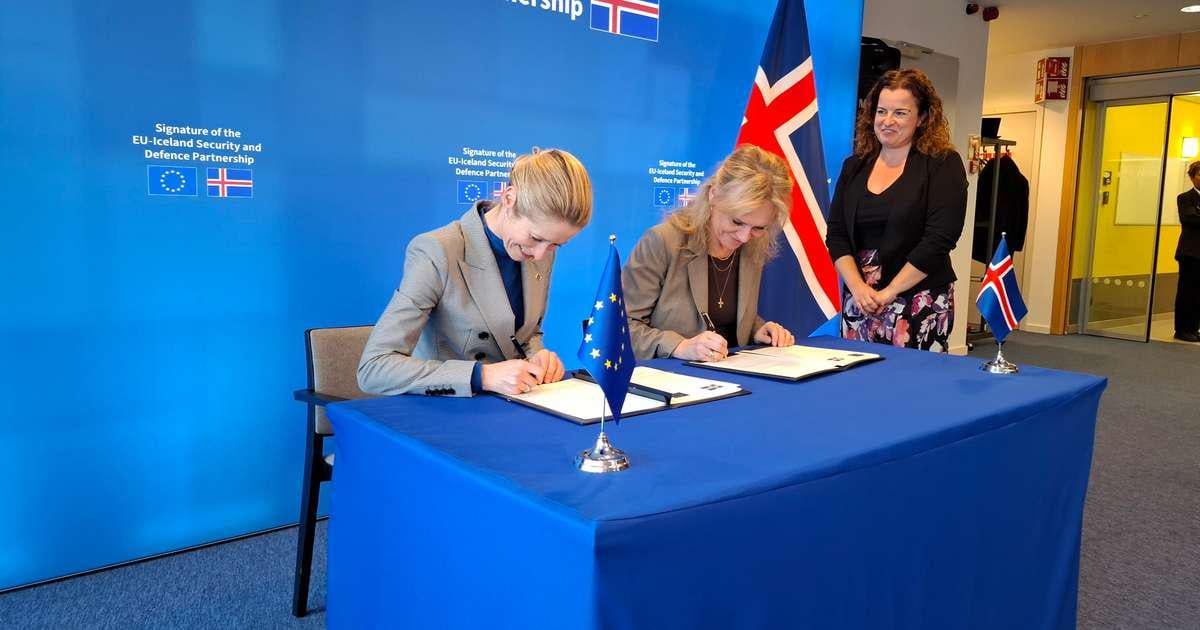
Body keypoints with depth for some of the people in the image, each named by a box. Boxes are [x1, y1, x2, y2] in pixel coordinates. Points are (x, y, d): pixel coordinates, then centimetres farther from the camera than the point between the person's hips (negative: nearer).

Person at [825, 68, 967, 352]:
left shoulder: (943, 164, -3)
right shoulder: (854, 166, 10)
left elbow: (939, 238, -12)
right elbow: (835, 235, 6)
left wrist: (888, 292, -13)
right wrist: (858, 287, -9)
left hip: (919, 303, -4)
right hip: (858, 301, 4)